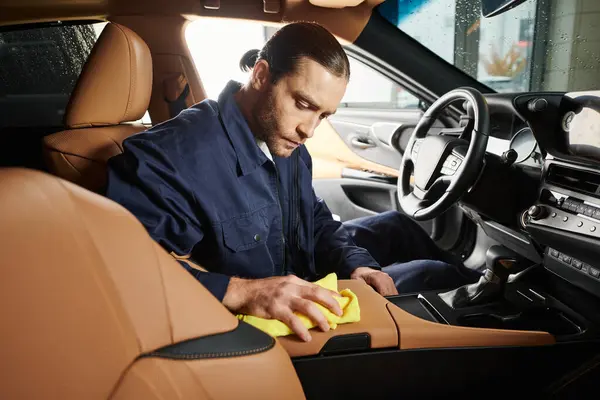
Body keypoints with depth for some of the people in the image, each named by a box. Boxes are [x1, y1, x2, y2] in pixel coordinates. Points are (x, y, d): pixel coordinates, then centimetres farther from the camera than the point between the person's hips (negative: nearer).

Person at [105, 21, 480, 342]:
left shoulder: (286, 144, -3)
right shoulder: (170, 156, -32)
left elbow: (317, 222, 5)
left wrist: (355, 263, -14)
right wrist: (239, 291, -47)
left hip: (304, 282, 8)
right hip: (258, 324, -8)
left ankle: (477, 286, 47)